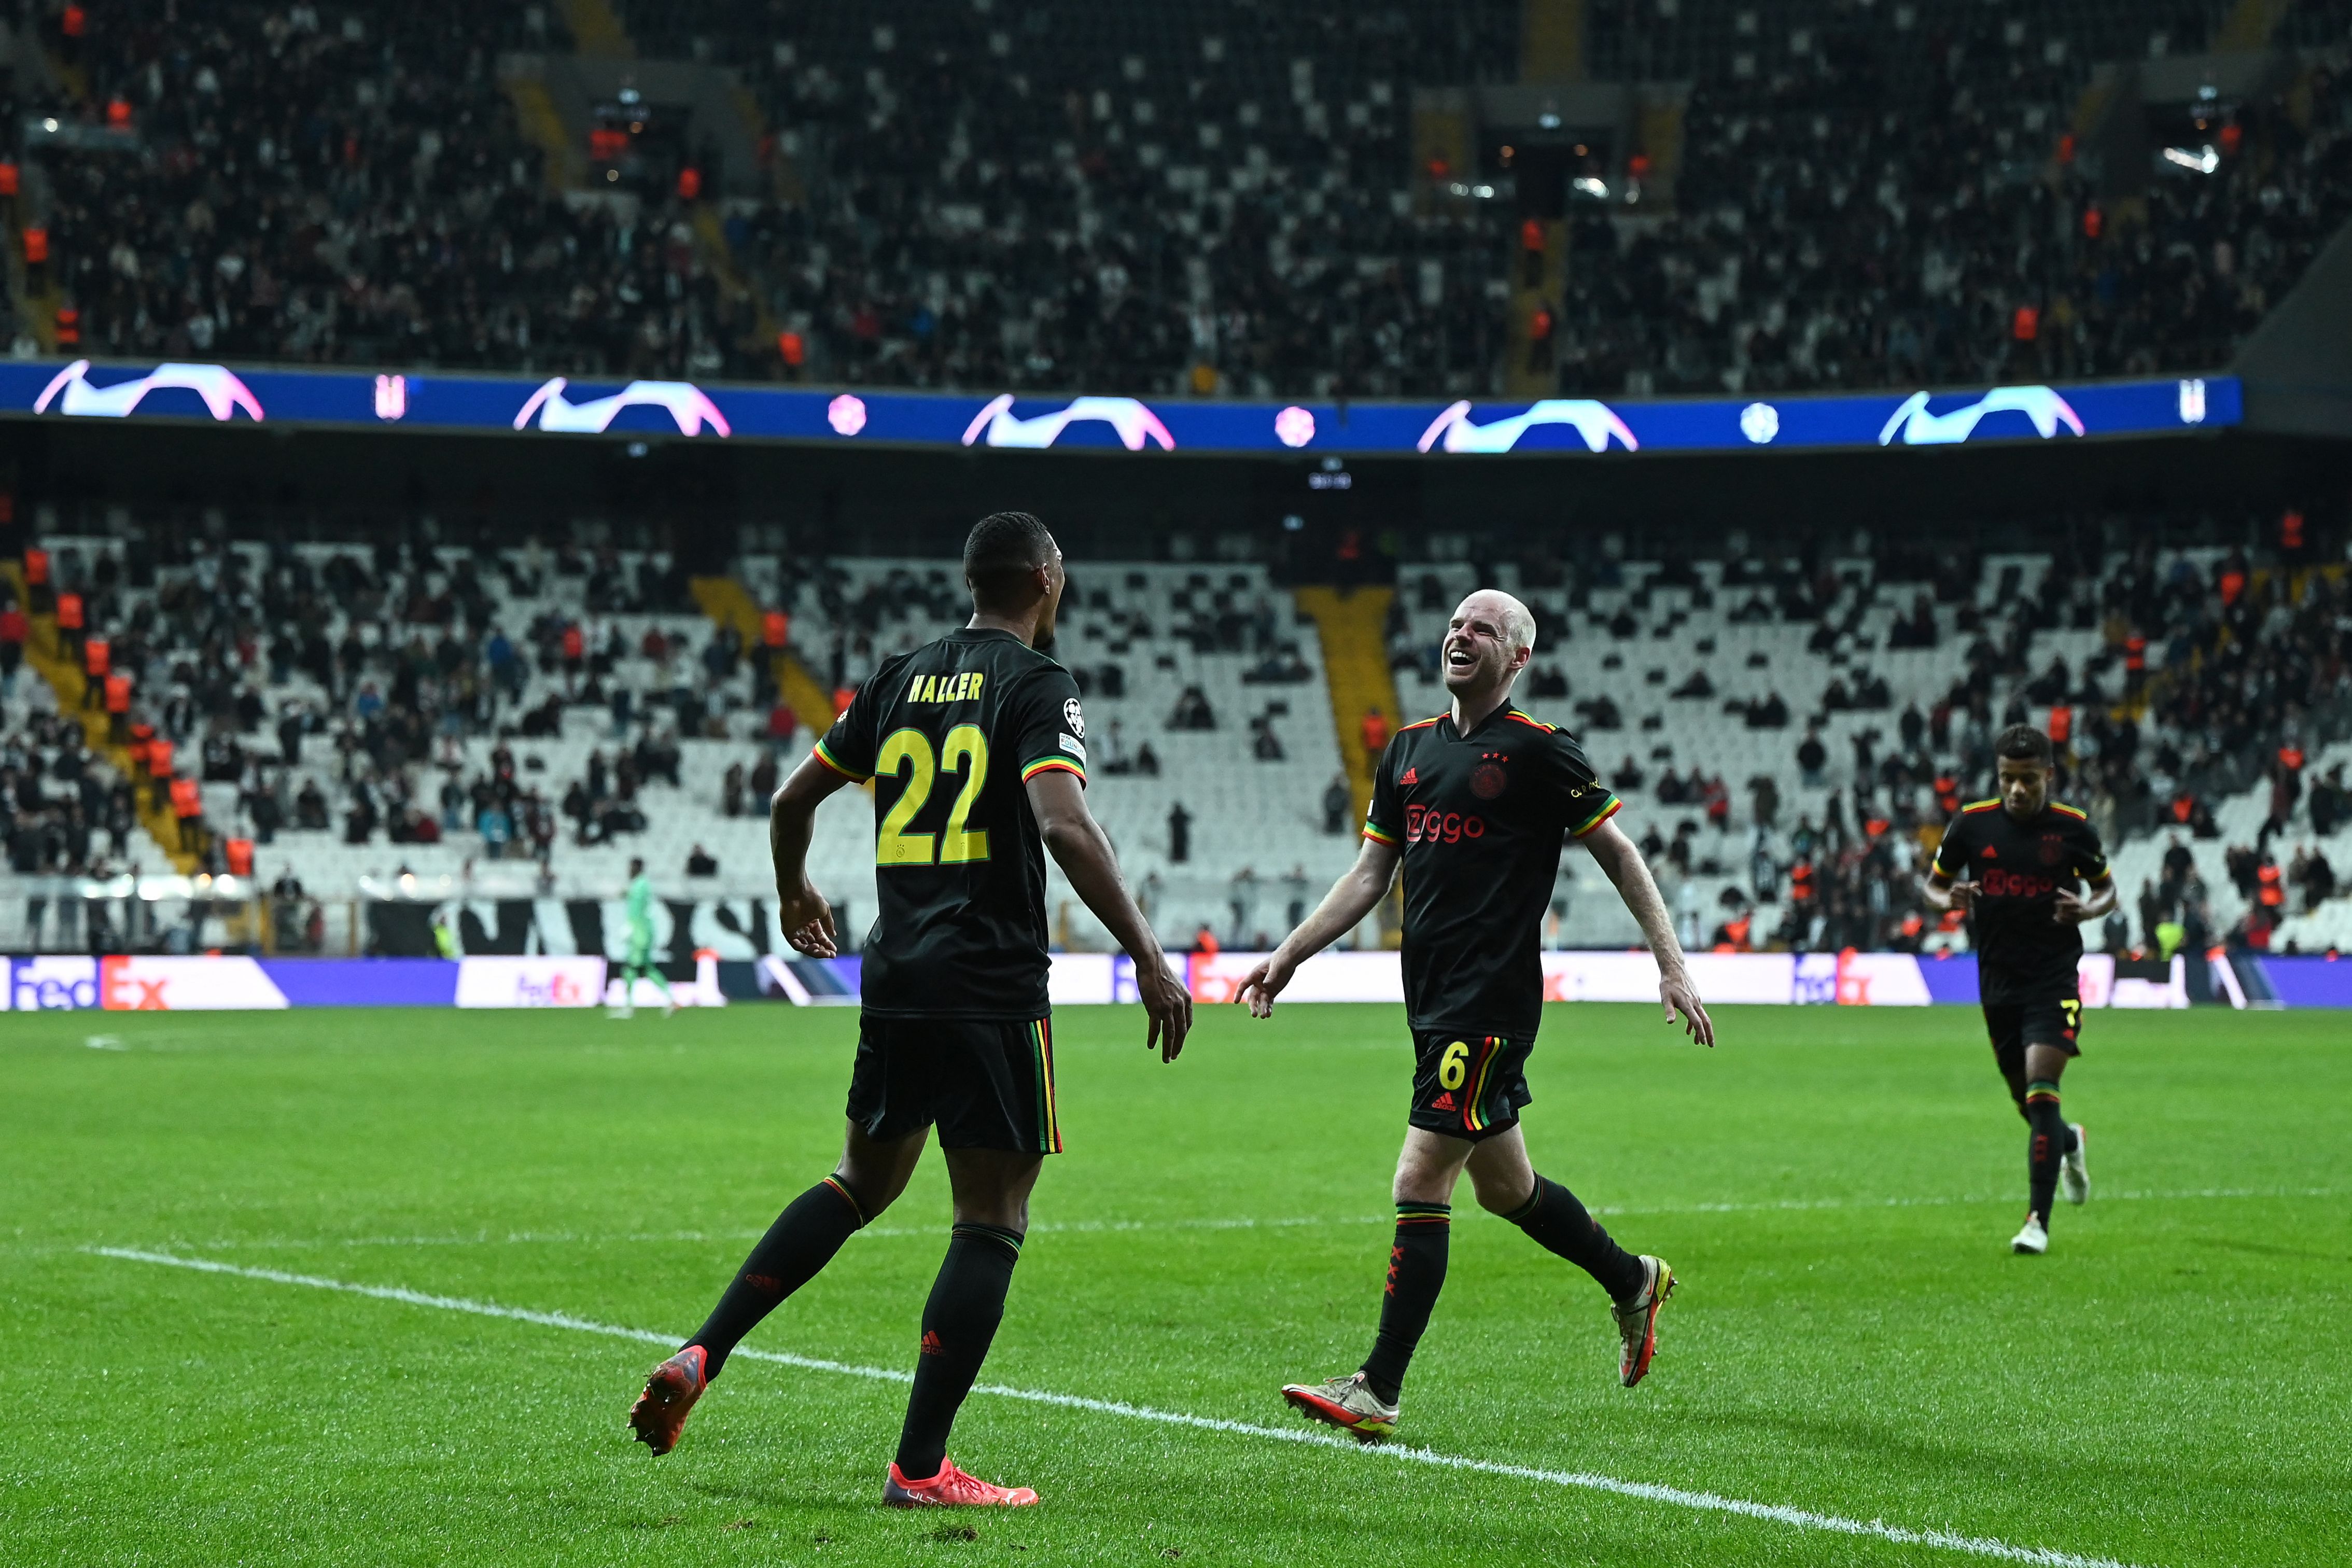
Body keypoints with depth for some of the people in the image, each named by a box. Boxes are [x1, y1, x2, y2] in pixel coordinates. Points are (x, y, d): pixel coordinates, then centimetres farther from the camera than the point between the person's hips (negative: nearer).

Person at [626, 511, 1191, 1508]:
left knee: (862, 1183, 23)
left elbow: (793, 799, 18)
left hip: (895, 977, 7)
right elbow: (1064, 825, -22)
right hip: (992, 991, -7)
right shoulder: (1036, 686, -7)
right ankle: (920, 1467, -3)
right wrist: (1146, 957, -20)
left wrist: (795, 895, 38)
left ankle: (700, 1357, 14)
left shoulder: (903, 678, 12)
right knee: (992, 1221, 0)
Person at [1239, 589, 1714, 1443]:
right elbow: (1370, 873, 18)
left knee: (1419, 1186, -11)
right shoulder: (1408, 748, 14)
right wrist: (1289, 954, 11)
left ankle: (1379, 1391, -8)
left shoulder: (1538, 751, -6)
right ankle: (1632, 1282, 41)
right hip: (1434, 1003, 8)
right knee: (1503, 1186, 17)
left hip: (1491, 1003, -8)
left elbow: (1620, 855, -2)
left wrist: (1672, 964, -7)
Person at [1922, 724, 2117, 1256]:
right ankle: (2070, 1143, 49)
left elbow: (2107, 890, 9)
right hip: (1997, 982, 3)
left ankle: (2038, 1220, -12)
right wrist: (1950, 900, -14)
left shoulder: (2073, 828, -4)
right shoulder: (1973, 823, -2)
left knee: (2040, 1092, -17)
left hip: (2055, 979, -3)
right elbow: (1933, 886, 9)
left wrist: (2087, 910, -13)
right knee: (2026, 1101, 12)